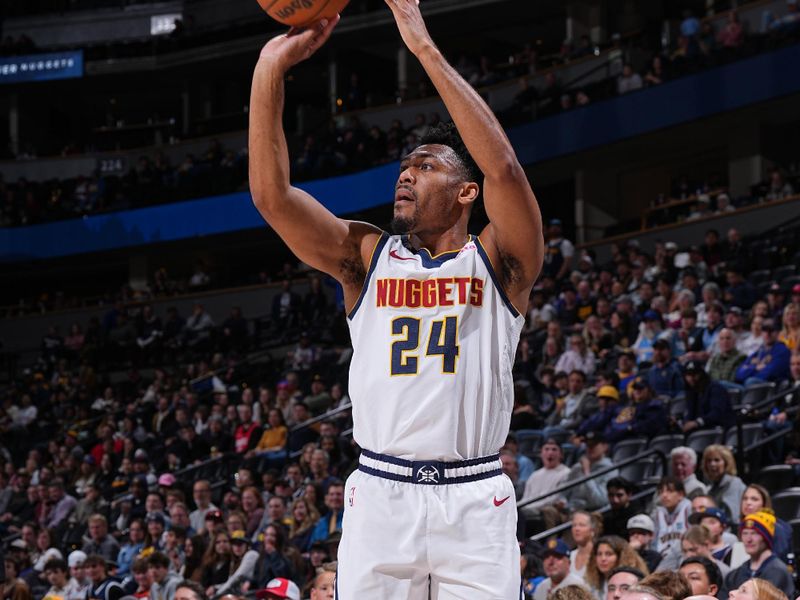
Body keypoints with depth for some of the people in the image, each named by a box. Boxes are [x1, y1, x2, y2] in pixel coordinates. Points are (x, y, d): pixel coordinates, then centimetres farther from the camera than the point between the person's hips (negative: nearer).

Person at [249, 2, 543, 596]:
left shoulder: (498, 261, 4)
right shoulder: (366, 256, 11)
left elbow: (503, 168, -15)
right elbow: (271, 194, -1)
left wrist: (426, 49, -16)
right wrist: (272, 68, -8)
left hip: (475, 500, -2)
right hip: (380, 496, 2)